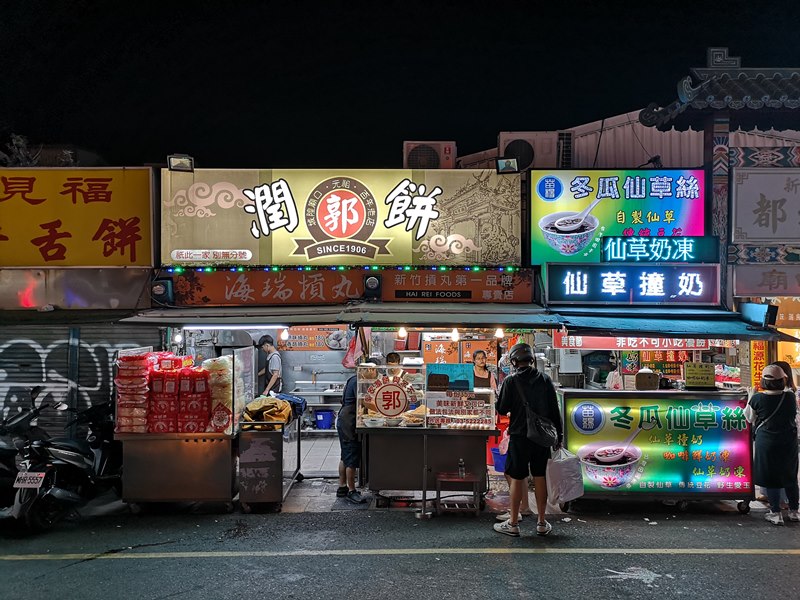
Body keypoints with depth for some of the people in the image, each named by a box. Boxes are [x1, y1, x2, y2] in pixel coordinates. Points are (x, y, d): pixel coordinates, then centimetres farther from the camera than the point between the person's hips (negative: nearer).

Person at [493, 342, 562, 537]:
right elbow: (555, 410, 3)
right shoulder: (544, 380, 2)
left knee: (517, 478, 4)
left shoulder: (511, 381, -9)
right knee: (539, 477, 11)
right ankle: (542, 523, 17)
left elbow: (502, 410, -7)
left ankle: (513, 524, 11)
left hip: (519, 435, -3)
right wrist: (559, 434, 10)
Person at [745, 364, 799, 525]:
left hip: (767, 442, -2)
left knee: (771, 478, 7)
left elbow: (750, 418, 0)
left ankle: (776, 514, 10)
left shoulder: (757, 398, -15)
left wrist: (750, 397, 7)